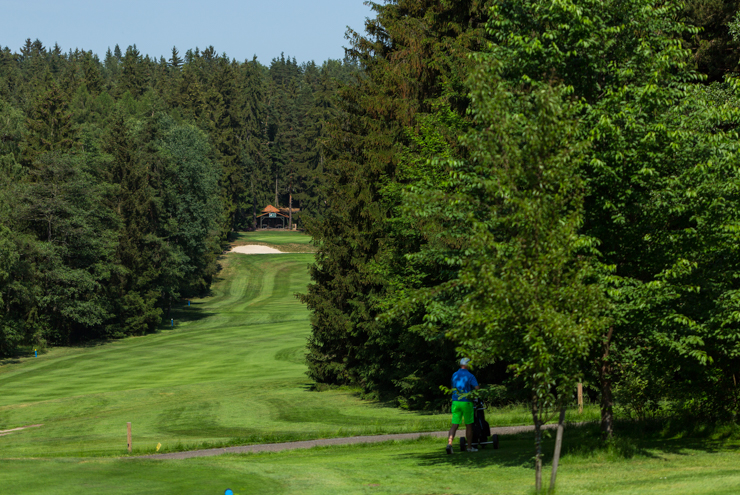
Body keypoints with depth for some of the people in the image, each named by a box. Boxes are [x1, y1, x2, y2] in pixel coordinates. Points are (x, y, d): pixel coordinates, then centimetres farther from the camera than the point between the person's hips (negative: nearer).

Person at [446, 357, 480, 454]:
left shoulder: (454, 375, 8)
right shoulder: (470, 376, -7)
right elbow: (477, 388, -13)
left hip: (455, 402, 4)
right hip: (466, 402, -4)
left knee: (454, 425, 0)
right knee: (468, 425, 9)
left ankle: (449, 443, -20)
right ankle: (469, 447, 15)